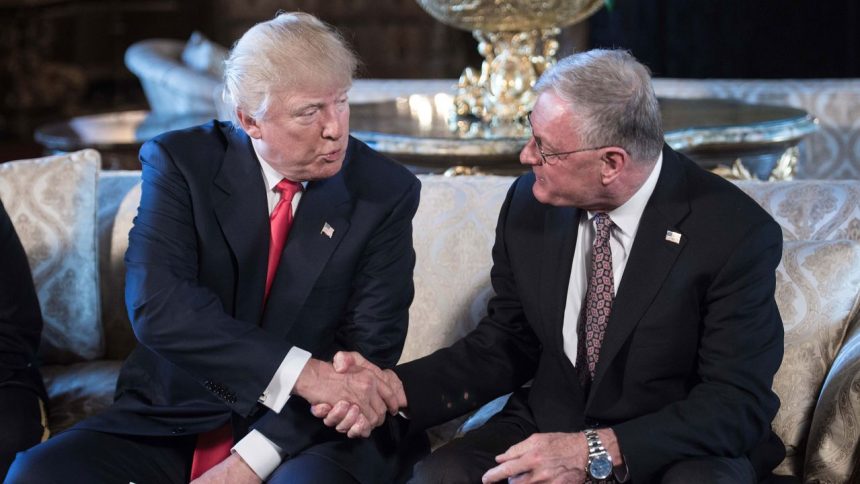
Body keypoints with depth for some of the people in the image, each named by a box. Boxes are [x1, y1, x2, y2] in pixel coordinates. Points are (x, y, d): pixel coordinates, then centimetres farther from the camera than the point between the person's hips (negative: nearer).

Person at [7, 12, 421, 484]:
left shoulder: (384, 192, -3)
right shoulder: (181, 162, -3)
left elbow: (368, 353, -7)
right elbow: (157, 306, -17)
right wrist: (300, 372, -28)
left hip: (314, 432, -1)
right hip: (177, 414, 2)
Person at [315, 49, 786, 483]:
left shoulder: (736, 234, -18)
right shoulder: (530, 203, -4)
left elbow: (736, 404, -18)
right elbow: (507, 344, 8)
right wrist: (395, 387, -9)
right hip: (549, 425, 3)